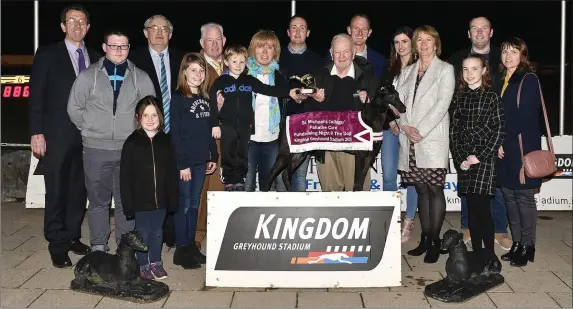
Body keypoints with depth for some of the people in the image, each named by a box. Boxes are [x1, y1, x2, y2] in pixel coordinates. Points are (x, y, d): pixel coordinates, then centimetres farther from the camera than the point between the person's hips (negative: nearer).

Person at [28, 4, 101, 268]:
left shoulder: (96, 58, 12)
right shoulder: (47, 54, 3)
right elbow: (36, 95, -2)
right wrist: (36, 132, -9)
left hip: (88, 135, 3)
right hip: (57, 135, -3)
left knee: (79, 190, 9)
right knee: (57, 192, 0)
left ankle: (73, 237, 21)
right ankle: (57, 244, 9)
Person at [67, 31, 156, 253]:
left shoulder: (141, 78, 5)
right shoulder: (88, 76, 2)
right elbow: (74, 108, 8)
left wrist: (136, 132, 5)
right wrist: (90, 130, 6)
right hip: (96, 150, 0)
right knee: (98, 200, 8)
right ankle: (98, 247, 18)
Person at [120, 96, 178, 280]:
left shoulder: (165, 141, 2)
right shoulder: (132, 143, -6)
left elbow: (172, 173, 4)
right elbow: (125, 177, -6)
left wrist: (173, 199, 1)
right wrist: (128, 203, -10)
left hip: (160, 199, 3)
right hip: (140, 200, -2)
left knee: (157, 232, 15)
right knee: (143, 233, 8)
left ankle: (156, 262, 30)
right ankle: (143, 265, 23)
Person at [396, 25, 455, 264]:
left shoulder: (445, 70, 5)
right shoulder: (407, 72, 18)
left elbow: (442, 103, -7)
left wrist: (420, 130, -14)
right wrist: (405, 127, -7)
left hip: (433, 140, -4)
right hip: (410, 142, 4)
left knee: (435, 190, -4)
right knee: (421, 190, 8)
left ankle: (434, 242, 1)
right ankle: (425, 239, 15)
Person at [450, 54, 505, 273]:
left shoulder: (492, 97, -1)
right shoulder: (460, 97, 12)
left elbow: (498, 131, -6)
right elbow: (454, 130, 10)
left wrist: (479, 157, -12)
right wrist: (459, 159, -1)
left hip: (484, 158, -4)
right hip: (463, 161, 4)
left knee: (482, 207, -10)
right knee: (472, 208, 6)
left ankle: (490, 257, -1)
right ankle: (477, 255, 13)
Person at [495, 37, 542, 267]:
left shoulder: (529, 80, -6)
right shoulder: (502, 80, 15)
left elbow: (525, 116, -14)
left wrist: (503, 142, -13)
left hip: (523, 147, -7)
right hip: (504, 148, 7)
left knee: (524, 197, -2)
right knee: (509, 195, 9)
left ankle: (528, 247, 7)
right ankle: (517, 244, 19)